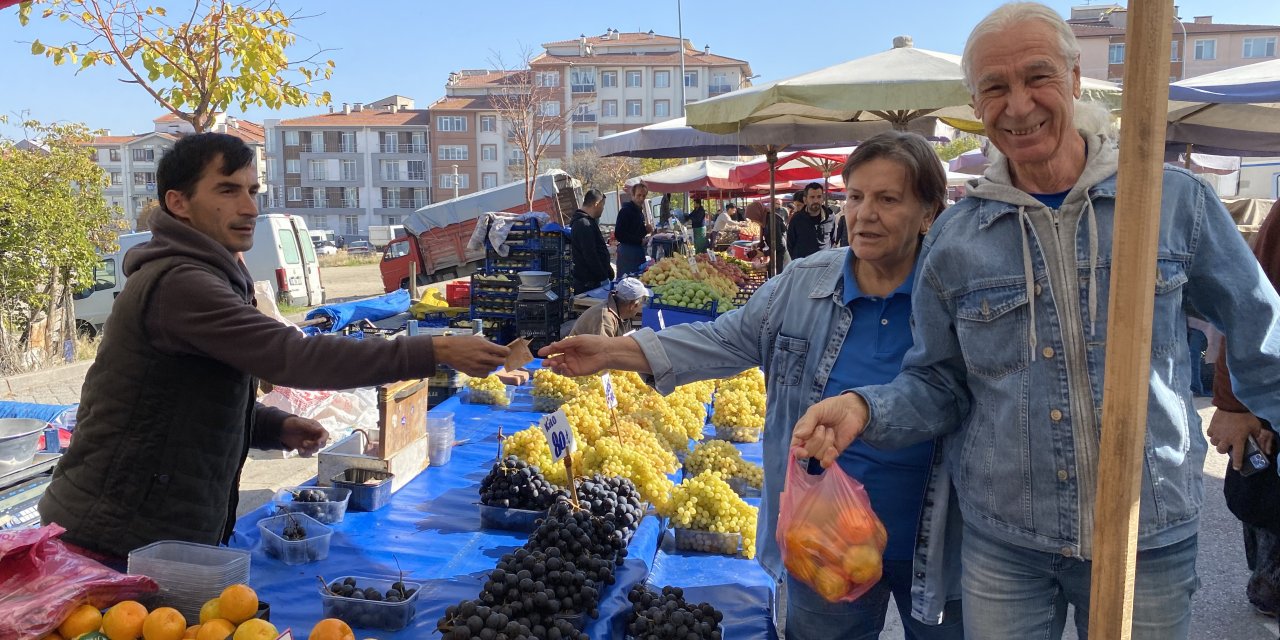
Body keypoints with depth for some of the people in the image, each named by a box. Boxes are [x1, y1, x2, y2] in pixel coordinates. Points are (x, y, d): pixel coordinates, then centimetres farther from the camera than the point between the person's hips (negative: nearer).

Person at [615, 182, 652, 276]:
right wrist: (640, 240, -17)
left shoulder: (640, 211, 15)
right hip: (627, 250, -9)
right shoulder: (625, 210, -12)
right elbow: (618, 234, -19)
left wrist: (646, 229, 6)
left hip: (639, 250, 9)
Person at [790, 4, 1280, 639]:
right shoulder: (954, 237, -2)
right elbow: (937, 384, 4)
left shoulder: (1175, 200, -4)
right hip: (1002, 543, 1)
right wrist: (865, 408, -14)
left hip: (1150, 539, 0)